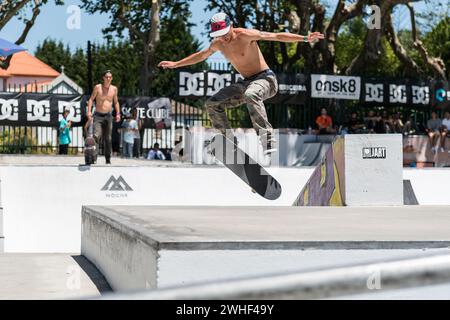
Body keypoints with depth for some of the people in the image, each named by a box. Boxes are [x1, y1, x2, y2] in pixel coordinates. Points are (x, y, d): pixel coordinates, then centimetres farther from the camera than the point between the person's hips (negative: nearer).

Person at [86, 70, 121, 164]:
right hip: (98, 115, -3)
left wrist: (118, 113, 6)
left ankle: (108, 159, 12)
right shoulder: (98, 87, -2)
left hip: (108, 116, 3)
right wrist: (89, 111, -11)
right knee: (96, 136, -19)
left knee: (108, 139, 5)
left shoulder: (114, 89, 7)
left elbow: (116, 102, 17)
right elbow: (91, 99, 1)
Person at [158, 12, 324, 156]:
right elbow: (201, 56, 24)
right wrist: (175, 64, 30)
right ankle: (230, 141, 3)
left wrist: (304, 38, -27)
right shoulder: (218, 44, 3)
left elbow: (276, 36, -19)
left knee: (251, 94, -42)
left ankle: (267, 137, -47)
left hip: (265, 79, -8)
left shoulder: (245, 35, -16)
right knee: (212, 104, -1)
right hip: (246, 83, 8)